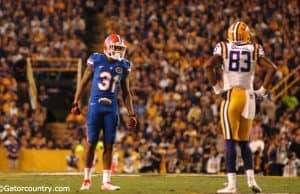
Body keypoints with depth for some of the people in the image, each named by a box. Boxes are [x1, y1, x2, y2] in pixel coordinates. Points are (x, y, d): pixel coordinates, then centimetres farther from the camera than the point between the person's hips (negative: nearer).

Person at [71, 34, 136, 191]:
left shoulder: (123, 66, 6)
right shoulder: (96, 61, -3)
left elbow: (126, 92, 12)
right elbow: (84, 82, 4)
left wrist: (131, 115, 8)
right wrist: (75, 103, 1)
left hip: (111, 109, 3)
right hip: (95, 107, -3)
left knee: (109, 145, 2)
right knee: (91, 143, 0)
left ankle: (106, 182, 7)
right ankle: (87, 179, 10)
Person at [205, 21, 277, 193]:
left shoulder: (224, 48, 3)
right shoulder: (254, 50, 8)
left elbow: (209, 65, -11)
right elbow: (272, 68, 0)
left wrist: (217, 87, -3)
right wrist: (262, 90, 6)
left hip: (231, 96, -2)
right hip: (249, 98, 3)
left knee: (230, 142, -3)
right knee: (244, 142, 16)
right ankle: (251, 178, 3)